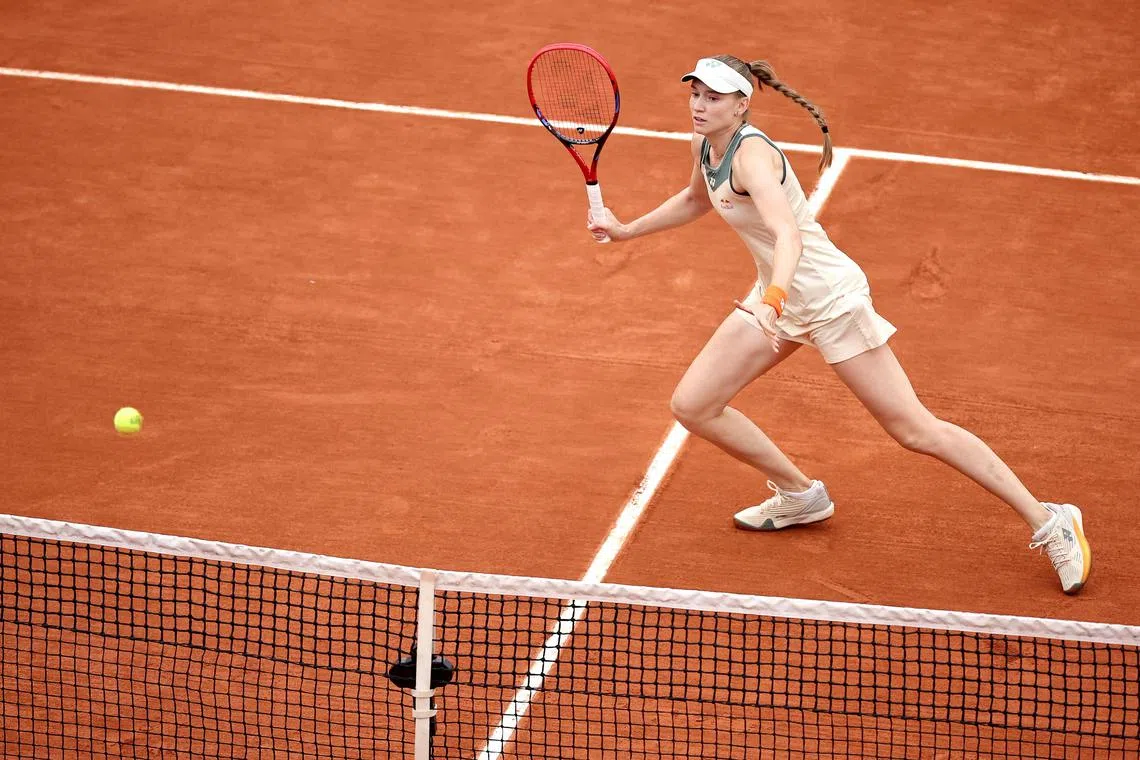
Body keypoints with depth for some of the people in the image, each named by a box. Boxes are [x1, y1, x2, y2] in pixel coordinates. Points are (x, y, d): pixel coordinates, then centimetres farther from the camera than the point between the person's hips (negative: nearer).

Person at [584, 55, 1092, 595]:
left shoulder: (752, 154, -26)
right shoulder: (705, 144, 1)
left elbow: (789, 236, -43)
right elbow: (696, 200, 26)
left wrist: (773, 300, -58)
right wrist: (627, 230, 25)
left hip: (829, 296, -9)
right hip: (778, 296, 9)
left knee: (914, 430, -8)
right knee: (692, 407, 5)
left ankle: (1049, 524, 1)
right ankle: (800, 496, 25)